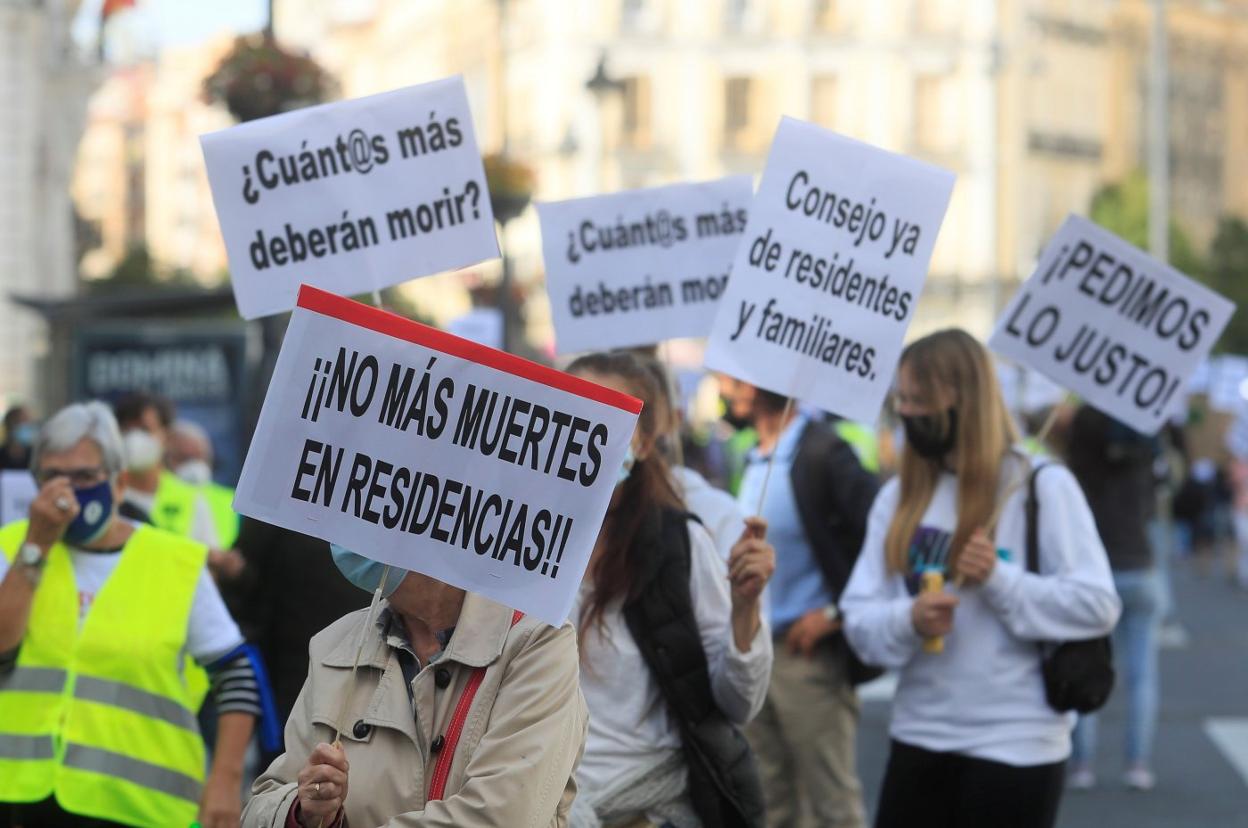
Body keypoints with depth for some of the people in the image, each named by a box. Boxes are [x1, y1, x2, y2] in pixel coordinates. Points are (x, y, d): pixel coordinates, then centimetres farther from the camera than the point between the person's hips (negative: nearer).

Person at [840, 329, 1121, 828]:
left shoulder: (1044, 487, -7)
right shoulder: (899, 495, 8)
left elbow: (1097, 605, -12)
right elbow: (857, 615, 3)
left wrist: (998, 580, -21)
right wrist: (908, 620, -18)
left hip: (1016, 743, -5)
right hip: (919, 736, 5)